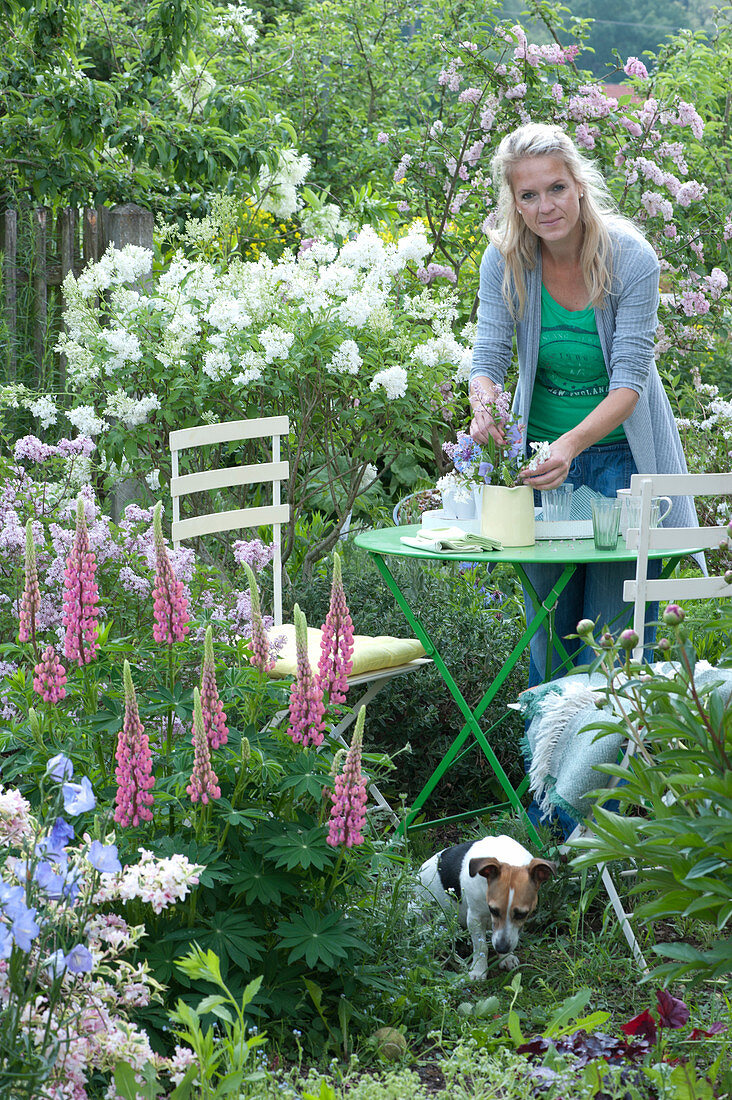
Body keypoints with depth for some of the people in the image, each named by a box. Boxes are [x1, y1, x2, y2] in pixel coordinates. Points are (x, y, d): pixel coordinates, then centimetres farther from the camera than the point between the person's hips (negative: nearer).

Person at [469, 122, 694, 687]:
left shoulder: (631, 258, -17)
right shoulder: (505, 261, -8)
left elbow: (629, 381, -22)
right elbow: (489, 357, -10)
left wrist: (574, 443, -38)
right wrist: (484, 403, -34)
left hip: (620, 450, -3)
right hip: (544, 449, 3)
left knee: (614, 627, -4)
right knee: (548, 621, 9)